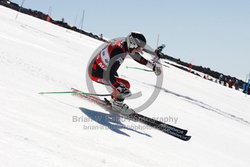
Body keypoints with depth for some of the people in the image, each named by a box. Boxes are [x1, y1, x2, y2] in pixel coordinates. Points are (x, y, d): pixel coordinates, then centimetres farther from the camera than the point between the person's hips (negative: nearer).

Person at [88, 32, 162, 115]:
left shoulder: (124, 44, -6)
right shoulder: (119, 53, -32)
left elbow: (138, 57, 14)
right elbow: (108, 76, -35)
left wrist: (153, 66, 15)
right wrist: (122, 90, -39)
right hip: (96, 73, -10)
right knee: (125, 85, -15)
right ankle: (117, 104, 4)